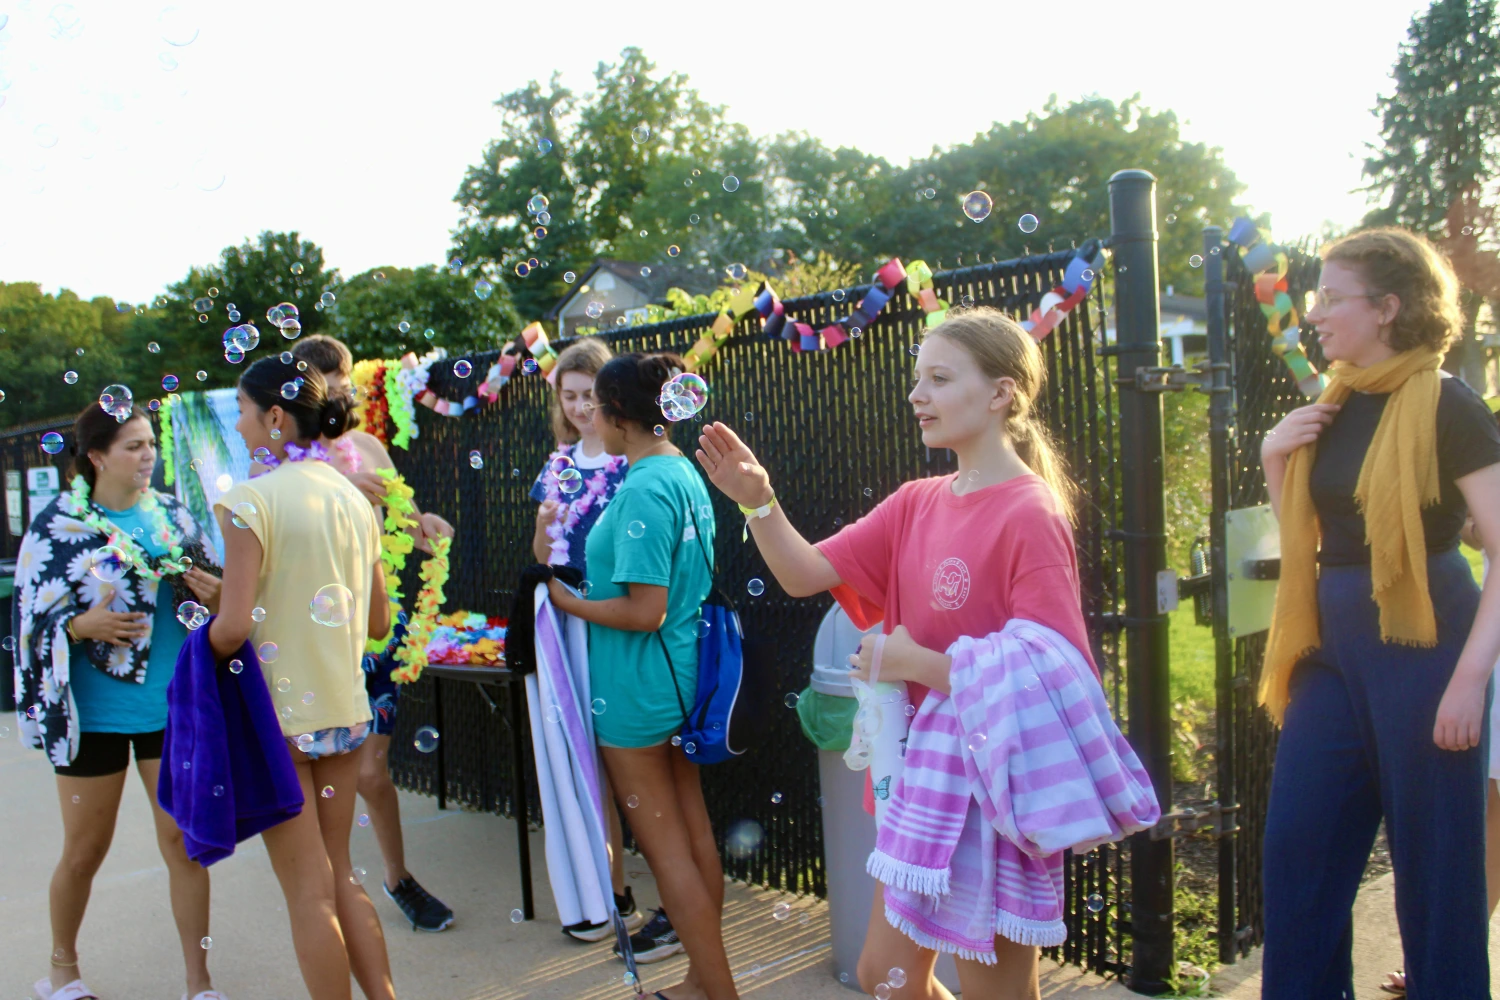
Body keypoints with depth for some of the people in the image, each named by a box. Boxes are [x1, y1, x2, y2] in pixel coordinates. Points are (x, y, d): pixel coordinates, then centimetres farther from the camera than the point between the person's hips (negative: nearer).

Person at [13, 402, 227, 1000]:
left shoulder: (173, 516, 3)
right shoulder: (57, 525, -6)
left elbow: (210, 594, 11)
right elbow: (31, 617, -5)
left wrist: (216, 597, -11)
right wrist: (85, 625, -23)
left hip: (173, 706, 2)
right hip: (95, 713, -2)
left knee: (184, 844, 4)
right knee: (84, 851, 13)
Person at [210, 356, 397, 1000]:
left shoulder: (251, 500, -13)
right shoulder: (353, 498, 7)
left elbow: (234, 627, -19)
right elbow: (378, 620, 10)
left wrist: (203, 641, 2)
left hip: (278, 712, -6)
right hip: (345, 707, 6)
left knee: (309, 892, 5)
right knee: (341, 877, 18)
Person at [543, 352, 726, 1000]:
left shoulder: (643, 491, -22)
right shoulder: (685, 474, 7)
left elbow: (645, 611, -25)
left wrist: (566, 601, -12)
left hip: (637, 689, -9)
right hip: (680, 677, 9)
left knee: (666, 849, 4)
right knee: (693, 833, 17)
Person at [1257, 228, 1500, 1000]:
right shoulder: (1332, 408, 10)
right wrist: (1274, 460, 2)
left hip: (1420, 646, -6)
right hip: (1332, 648, 7)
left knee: (1434, 864, 6)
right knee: (1296, 850, 9)